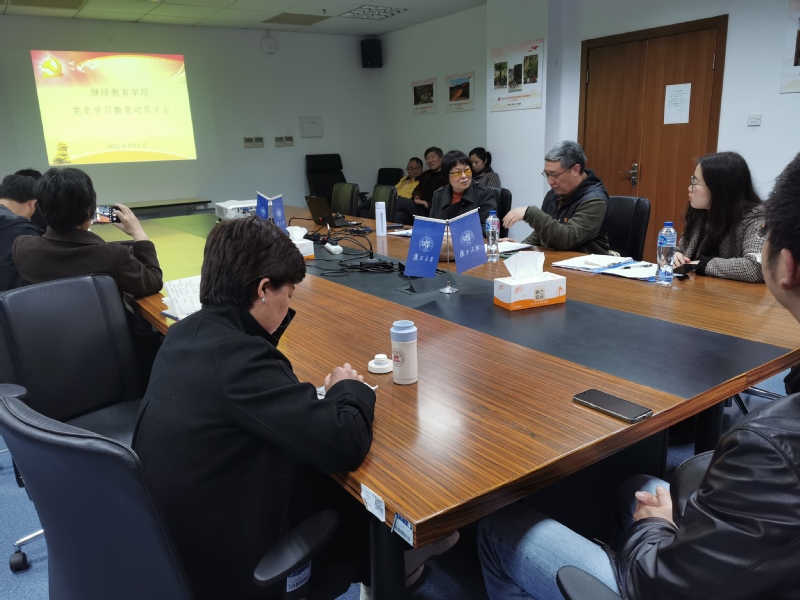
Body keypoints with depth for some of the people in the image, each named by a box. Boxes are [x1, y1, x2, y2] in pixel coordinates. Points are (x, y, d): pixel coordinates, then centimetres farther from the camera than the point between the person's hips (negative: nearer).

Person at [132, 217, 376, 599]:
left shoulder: (185, 332, -3)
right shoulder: (239, 358, -31)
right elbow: (345, 444, -31)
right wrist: (349, 388, -11)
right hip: (224, 563, -8)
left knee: (326, 477, 17)